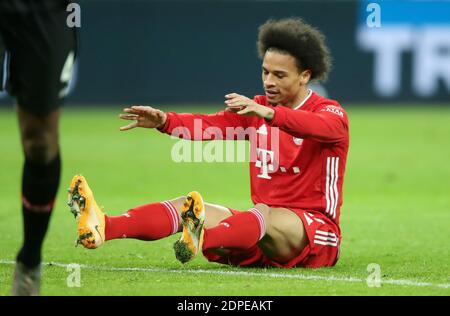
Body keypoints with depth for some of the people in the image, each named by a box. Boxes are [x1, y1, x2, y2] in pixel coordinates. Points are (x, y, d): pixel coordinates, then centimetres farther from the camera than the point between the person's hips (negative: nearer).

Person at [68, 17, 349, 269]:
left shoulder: (330, 112, -4)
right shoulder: (256, 109, 14)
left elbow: (324, 126, -31)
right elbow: (208, 125, -3)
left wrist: (267, 113, -48)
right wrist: (164, 121, -24)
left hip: (317, 234, -5)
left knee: (265, 215, -38)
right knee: (190, 205, -17)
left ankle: (201, 239, -70)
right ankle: (103, 228, -42)